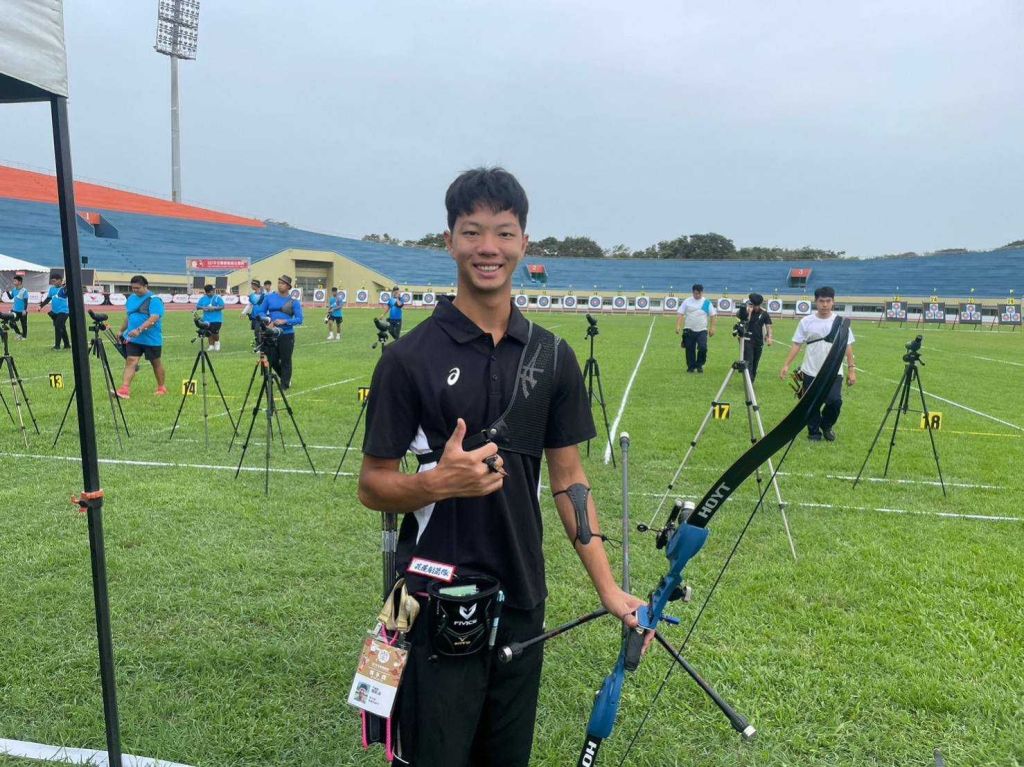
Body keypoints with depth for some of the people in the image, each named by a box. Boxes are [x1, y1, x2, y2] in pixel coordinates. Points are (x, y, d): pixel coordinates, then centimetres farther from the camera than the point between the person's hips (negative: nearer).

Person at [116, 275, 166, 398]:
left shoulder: (154, 300, -13)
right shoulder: (131, 298, 9)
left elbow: (153, 319, -24)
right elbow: (128, 316, 22)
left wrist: (139, 330, -33)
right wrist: (122, 331, 23)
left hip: (151, 339, -5)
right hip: (133, 338, 5)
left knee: (156, 363, 10)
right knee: (130, 361, -7)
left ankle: (161, 388, 26)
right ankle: (125, 389, -13)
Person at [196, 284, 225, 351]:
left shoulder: (217, 298, -2)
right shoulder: (203, 298, 10)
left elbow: (222, 307, -7)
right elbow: (197, 306, 11)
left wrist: (214, 308, -20)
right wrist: (203, 308, -10)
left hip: (217, 319, -4)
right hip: (207, 319, 4)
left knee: (215, 332, -12)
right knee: (210, 333, 6)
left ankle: (217, 342, 17)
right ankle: (211, 346, 17)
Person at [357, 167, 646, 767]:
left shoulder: (552, 356, 2)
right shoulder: (410, 358, -10)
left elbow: (568, 479, 5)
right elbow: (372, 485, -6)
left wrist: (609, 588, -1)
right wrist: (440, 481, -26)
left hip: (522, 602, 4)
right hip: (437, 605, -3)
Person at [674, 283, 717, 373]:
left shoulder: (707, 302, 2)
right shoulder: (687, 302, 1)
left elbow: (713, 315, 4)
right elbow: (680, 314, -2)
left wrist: (712, 328, -3)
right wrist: (678, 326, -13)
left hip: (702, 330, 0)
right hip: (689, 330, 1)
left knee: (703, 348, -14)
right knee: (690, 349, 3)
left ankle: (699, 365, 6)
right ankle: (691, 367, 18)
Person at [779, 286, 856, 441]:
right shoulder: (806, 322, -1)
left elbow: (848, 346, 2)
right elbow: (796, 345, 0)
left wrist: (851, 369, -3)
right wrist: (786, 365, -8)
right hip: (810, 372, 1)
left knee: (835, 401, -13)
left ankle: (826, 426, 16)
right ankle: (814, 432, 26)